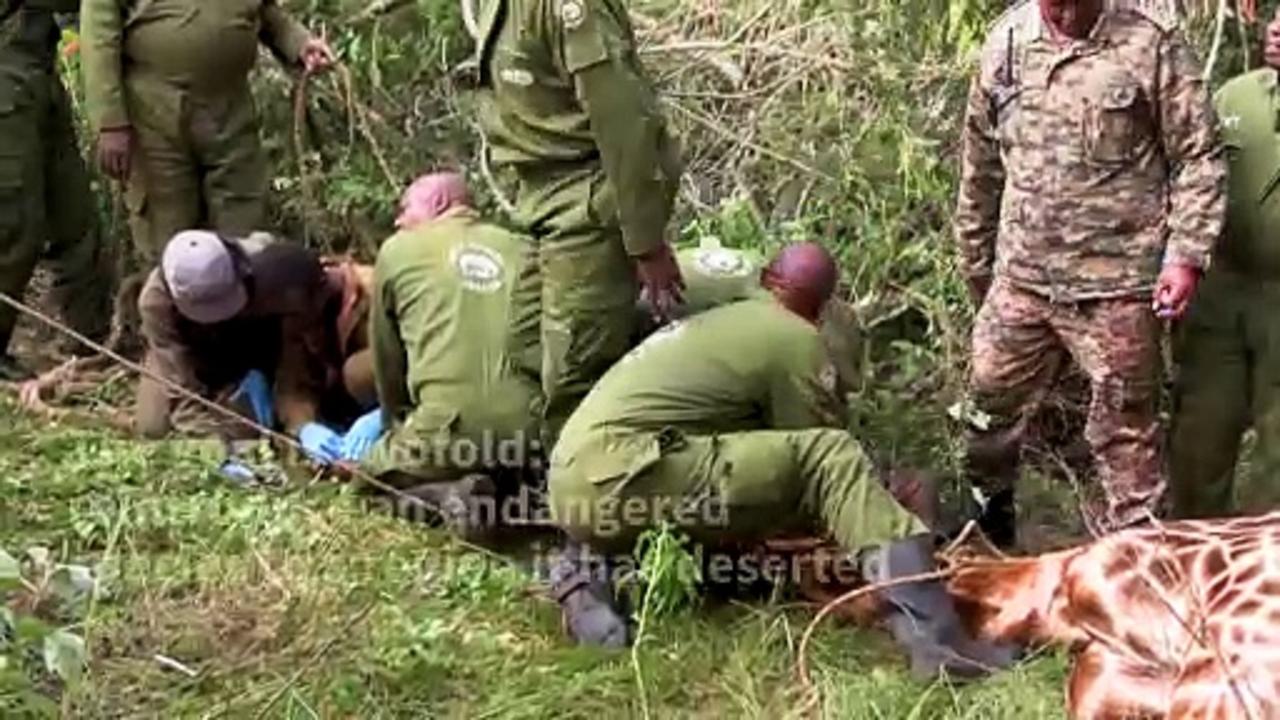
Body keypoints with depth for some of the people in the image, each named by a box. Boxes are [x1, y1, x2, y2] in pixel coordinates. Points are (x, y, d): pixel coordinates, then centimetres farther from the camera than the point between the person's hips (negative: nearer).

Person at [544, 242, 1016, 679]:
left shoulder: (718, 321, 29)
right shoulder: (795, 338, 4)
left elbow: (763, 446, 38)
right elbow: (822, 454, 7)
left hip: (573, 484, 8)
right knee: (828, 456, -11)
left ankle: (590, 574, 7)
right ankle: (930, 631, -24)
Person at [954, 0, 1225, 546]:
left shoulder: (1151, 48, -8)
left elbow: (1199, 158, -5)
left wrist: (1186, 256, -14)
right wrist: (976, 258, 16)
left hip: (1116, 283, -4)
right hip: (1020, 280, 4)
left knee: (1124, 425, 6)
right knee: (990, 402, 16)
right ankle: (987, 512, 40)